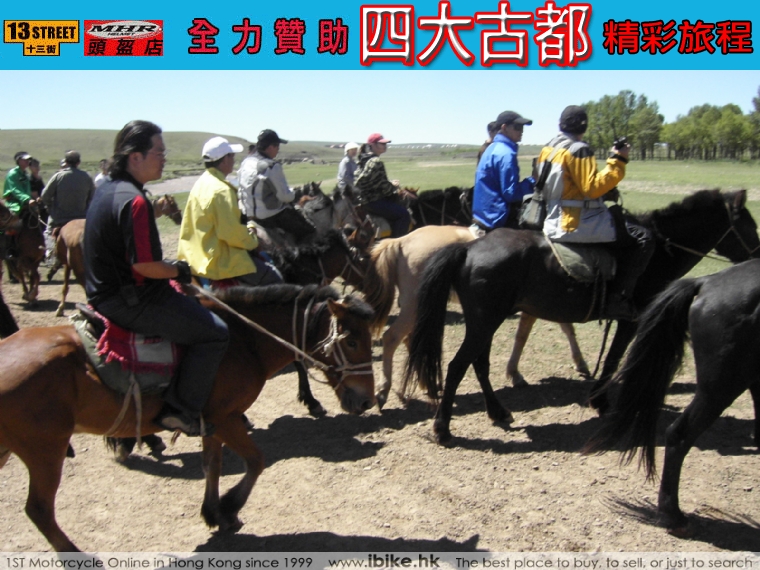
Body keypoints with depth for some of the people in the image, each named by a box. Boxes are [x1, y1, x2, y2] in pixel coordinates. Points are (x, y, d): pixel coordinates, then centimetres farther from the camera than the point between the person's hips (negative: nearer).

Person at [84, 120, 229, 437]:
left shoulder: (107, 190, 10)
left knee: (191, 308, 27)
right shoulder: (135, 200, -22)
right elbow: (144, 264, -25)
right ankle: (181, 410, -6)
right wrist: (178, 271, -9)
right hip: (131, 301, -11)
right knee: (214, 333, -10)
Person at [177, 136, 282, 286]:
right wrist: (253, 242, -6)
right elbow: (231, 233, -23)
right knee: (273, 278, -5)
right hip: (220, 261, -10)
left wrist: (248, 231, 13)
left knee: (262, 258, 24)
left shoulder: (201, 184, 8)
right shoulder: (222, 190, -22)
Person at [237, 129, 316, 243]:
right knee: (309, 232, 0)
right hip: (270, 217, -9)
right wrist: (293, 194, 1)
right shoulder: (272, 166, -22)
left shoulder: (246, 162, 4)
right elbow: (285, 196, -20)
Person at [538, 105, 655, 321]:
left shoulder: (548, 149, 12)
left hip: (554, 220, 10)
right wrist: (617, 162, -15)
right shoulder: (578, 150, -15)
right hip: (577, 223, -10)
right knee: (643, 239, -7)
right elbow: (592, 187, -21)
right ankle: (618, 299, -11)